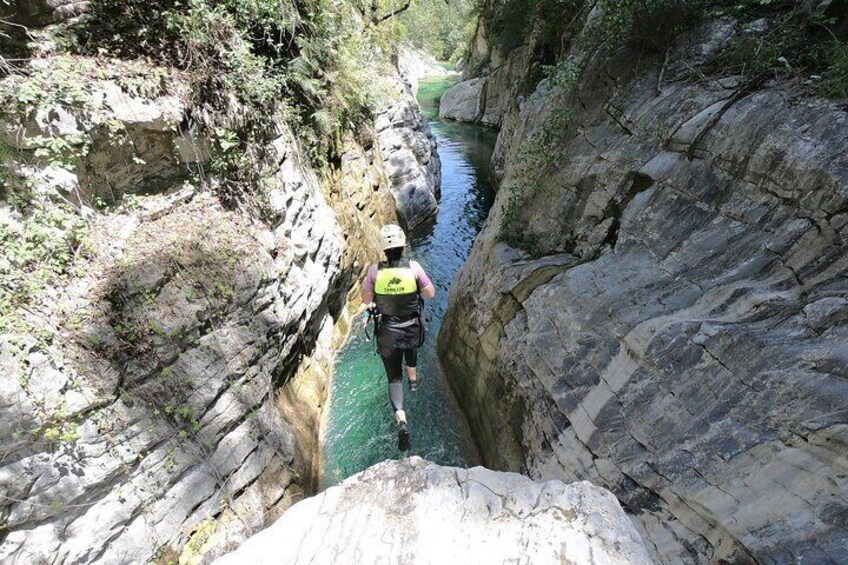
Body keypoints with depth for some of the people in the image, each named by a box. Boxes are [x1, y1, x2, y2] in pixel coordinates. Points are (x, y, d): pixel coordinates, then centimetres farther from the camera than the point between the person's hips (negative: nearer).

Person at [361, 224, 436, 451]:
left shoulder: (375, 271, -16)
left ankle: (401, 420, -6)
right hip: (413, 329, 1)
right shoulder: (413, 267, -17)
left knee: (394, 377, 11)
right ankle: (413, 379, 57)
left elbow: (365, 299, -4)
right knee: (411, 347, 39)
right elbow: (431, 293, -5)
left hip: (387, 333, -1)